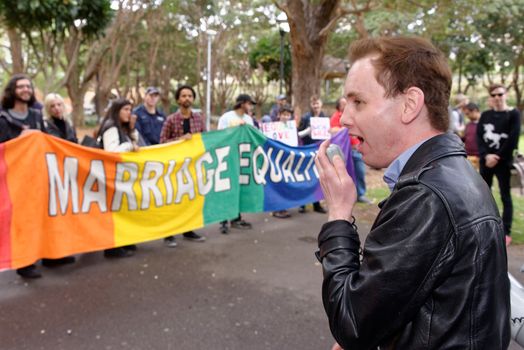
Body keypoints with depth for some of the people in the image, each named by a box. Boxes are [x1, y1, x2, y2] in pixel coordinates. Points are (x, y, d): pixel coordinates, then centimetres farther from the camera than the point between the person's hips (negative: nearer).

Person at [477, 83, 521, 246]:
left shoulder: (513, 114, 0)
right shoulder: (485, 115, 10)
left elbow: (513, 139, -9)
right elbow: (478, 136, 0)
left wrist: (498, 157, -13)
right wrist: (486, 155, -14)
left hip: (503, 161, -4)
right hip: (485, 161, 4)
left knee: (505, 196, 0)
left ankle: (506, 233, 4)